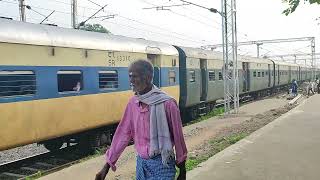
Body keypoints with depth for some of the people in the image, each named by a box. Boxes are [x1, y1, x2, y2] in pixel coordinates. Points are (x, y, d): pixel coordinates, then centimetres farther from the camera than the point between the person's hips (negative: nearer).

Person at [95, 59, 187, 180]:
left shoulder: (166, 104, -16)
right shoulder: (132, 103, 0)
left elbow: (178, 137, -9)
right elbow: (123, 133, 4)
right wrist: (107, 165, 4)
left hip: (161, 164, -5)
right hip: (141, 162, 5)